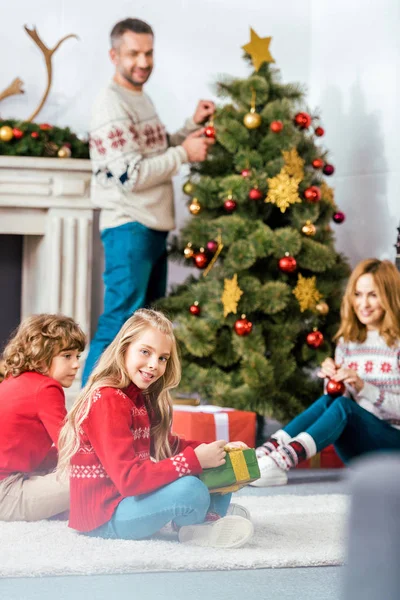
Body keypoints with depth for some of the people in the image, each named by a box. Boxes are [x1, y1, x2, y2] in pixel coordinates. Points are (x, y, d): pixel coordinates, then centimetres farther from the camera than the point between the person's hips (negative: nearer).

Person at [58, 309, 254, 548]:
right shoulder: (108, 402, -20)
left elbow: (168, 446, 16)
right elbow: (128, 478, -27)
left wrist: (215, 449, 1)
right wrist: (195, 459, -29)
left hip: (129, 498, 10)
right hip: (104, 516, -10)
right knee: (190, 490, -31)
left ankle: (207, 520, -9)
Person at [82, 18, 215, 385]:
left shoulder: (141, 99, 14)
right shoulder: (111, 107, -16)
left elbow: (158, 152, 23)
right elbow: (131, 175, -23)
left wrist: (194, 126, 8)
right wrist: (184, 154, -16)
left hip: (154, 226, 10)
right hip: (129, 228, -10)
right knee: (120, 322, -11)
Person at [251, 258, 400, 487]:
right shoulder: (348, 342, 11)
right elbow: (339, 395, 13)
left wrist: (363, 386, -23)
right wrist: (332, 380, -8)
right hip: (359, 450, 5)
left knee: (342, 407, -32)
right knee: (327, 402, -26)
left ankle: (281, 462, -51)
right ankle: (264, 454, -40)